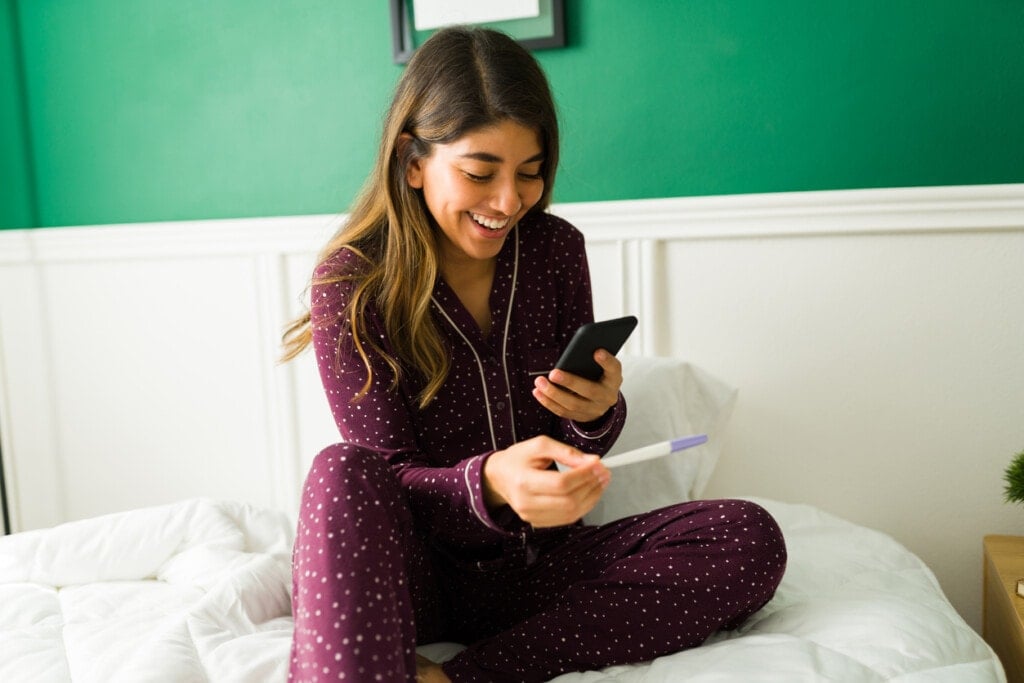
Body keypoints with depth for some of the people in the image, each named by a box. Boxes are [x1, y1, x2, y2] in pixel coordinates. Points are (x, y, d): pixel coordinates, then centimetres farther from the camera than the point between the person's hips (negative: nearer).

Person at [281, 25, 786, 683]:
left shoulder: (556, 250, -1)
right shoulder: (351, 285, -12)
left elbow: (581, 443, 6)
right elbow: (388, 478, -14)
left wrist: (599, 413, -19)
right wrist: (488, 482, -37)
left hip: (536, 563, 4)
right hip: (417, 571, -3)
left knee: (751, 538, -18)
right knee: (343, 473, -34)